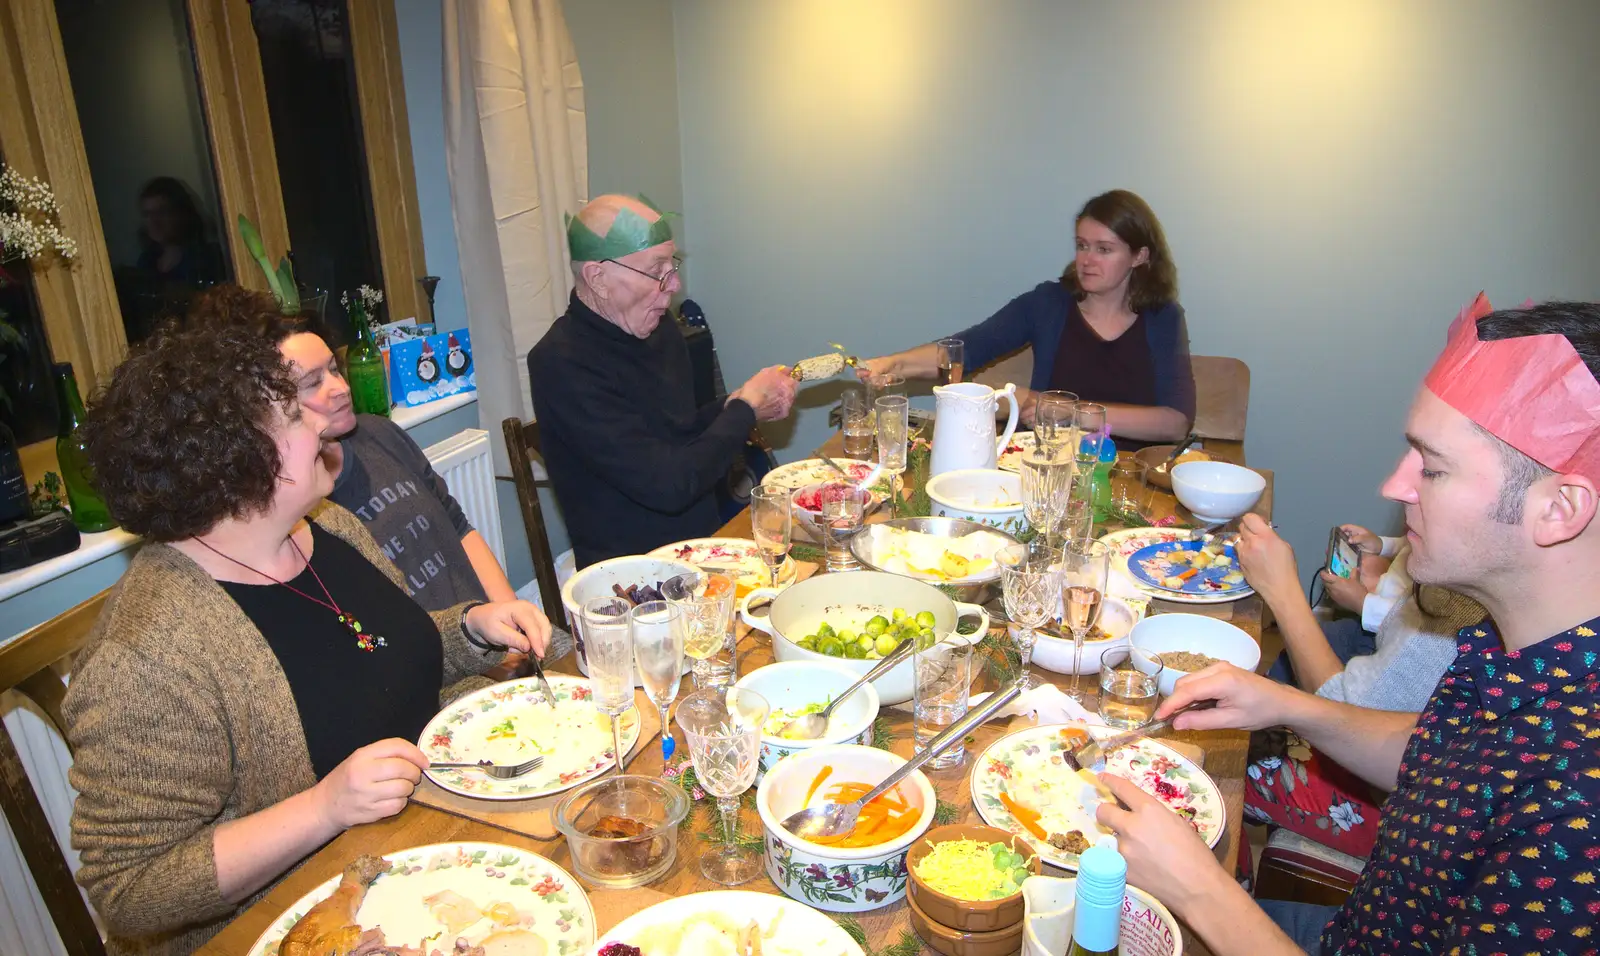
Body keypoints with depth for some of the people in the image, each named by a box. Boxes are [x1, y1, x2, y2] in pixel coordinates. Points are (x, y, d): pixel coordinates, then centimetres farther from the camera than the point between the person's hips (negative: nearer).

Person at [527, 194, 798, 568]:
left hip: (703, 547, 8)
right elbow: (667, 486, -24)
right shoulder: (563, 364, -20)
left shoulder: (660, 330, 6)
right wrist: (745, 409, -12)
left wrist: (732, 407, -2)